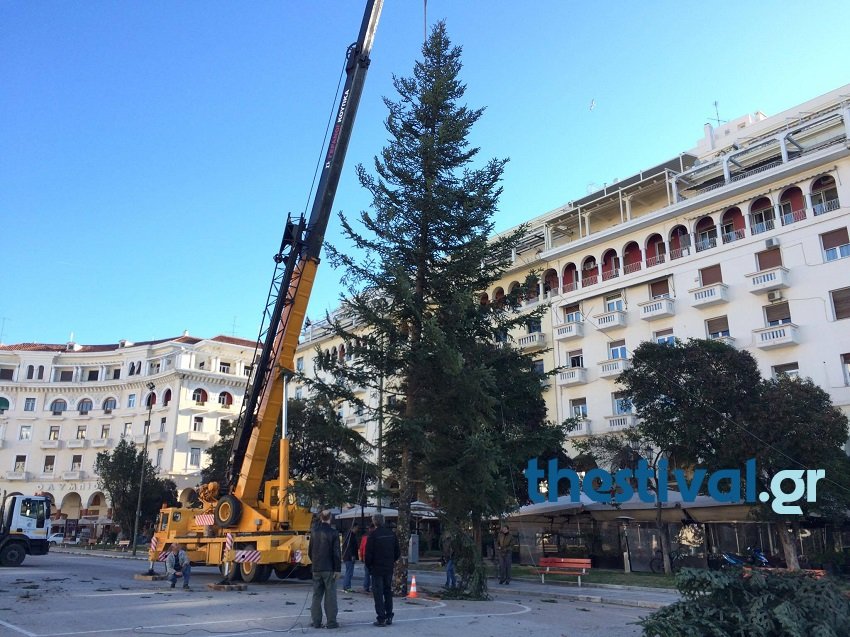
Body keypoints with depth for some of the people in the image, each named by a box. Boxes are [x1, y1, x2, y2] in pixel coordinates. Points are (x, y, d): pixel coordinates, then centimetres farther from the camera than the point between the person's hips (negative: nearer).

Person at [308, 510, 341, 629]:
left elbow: (310, 551, 11)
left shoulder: (314, 532, 3)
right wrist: (337, 569, -7)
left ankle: (316, 621, 13)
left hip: (316, 569, 4)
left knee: (316, 595, 11)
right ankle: (331, 622, 3)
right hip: (329, 569, -4)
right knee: (330, 595, 2)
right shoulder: (333, 533, -11)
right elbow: (336, 553, -12)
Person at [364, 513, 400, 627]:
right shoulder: (391, 534, 4)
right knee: (388, 592, 15)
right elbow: (398, 552, 8)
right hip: (389, 568, 5)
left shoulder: (373, 535, -14)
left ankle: (381, 619, -1)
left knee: (378, 593, 1)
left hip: (377, 568, -5)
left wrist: (368, 565, 0)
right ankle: (389, 617, 18)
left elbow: (368, 553, -14)